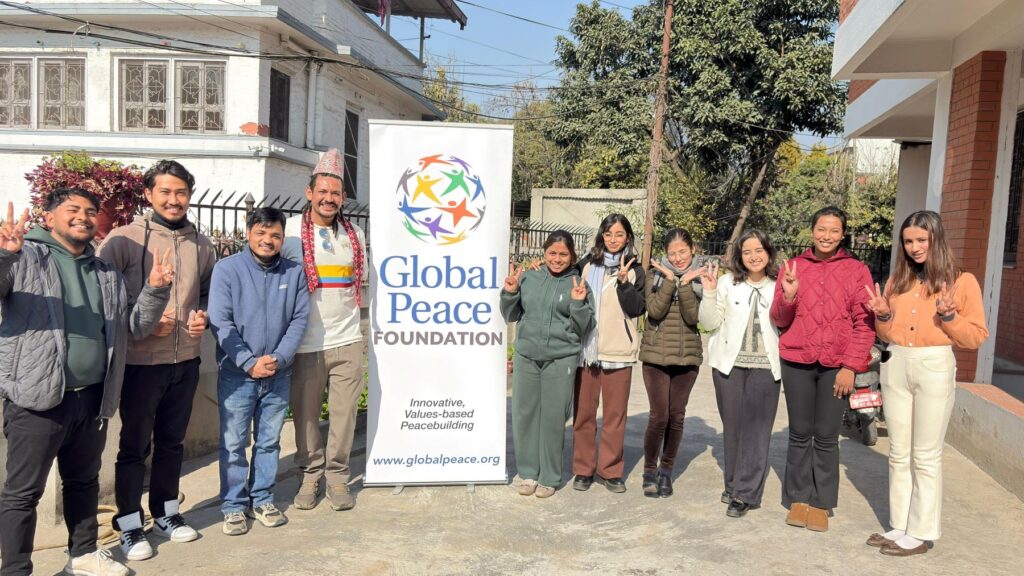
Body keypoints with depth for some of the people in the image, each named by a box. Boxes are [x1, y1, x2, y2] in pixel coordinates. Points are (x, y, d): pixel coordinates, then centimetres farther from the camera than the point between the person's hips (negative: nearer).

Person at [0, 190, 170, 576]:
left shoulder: (106, 274, 13)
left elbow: (135, 327, 14)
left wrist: (156, 290, -2)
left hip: (93, 399, 6)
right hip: (38, 399, -6)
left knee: (84, 482, 20)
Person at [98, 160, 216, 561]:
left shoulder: (201, 245, 6)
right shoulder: (123, 239, -9)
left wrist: (203, 316, -2)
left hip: (185, 360, 5)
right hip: (140, 361, -4)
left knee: (172, 441, 17)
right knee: (135, 444, 7)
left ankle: (166, 513, 33)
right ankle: (129, 524, 21)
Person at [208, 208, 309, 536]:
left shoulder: (294, 273, 3)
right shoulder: (227, 269, -6)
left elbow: (299, 320, 1)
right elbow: (220, 322, -10)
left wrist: (278, 358, -11)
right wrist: (250, 362, -15)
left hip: (278, 375, 3)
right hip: (237, 375, -2)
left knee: (269, 441, 13)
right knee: (234, 444, 5)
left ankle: (262, 500, 27)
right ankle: (233, 506, 19)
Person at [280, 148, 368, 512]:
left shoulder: (354, 234, 10)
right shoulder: (291, 230, -2)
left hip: (347, 341, 3)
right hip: (306, 344, -2)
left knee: (344, 413, 5)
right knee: (305, 414, 6)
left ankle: (337, 476, 20)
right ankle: (310, 475, 24)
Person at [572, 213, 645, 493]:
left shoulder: (634, 270, 6)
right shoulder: (587, 265, 9)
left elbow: (636, 309, -4)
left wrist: (624, 281, -14)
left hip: (618, 351, -1)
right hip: (586, 348, 1)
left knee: (615, 414, 3)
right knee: (583, 412, 5)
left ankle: (611, 470, 15)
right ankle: (584, 469, 16)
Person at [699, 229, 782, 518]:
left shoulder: (779, 286, 3)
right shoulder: (727, 283, 2)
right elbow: (710, 323, 1)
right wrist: (709, 292, -12)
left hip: (764, 366, -1)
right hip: (729, 364, 1)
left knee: (756, 428, -4)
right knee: (733, 426, 9)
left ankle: (746, 492, 1)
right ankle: (734, 483, 23)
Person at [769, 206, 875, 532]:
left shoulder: (857, 270, 2)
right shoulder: (792, 267, 6)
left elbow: (864, 323, -2)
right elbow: (779, 320, 7)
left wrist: (851, 366, -9)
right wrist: (788, 295, -13)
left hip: (836, 366, -1)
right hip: (797, 362, 1)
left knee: (826, 437, 4)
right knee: (800, 434, 9)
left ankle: (821, 503, 17)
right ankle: (798, 499, 21)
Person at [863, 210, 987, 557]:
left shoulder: (962, 281, -3)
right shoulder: (897, 280, 11)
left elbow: (976, 337, -4)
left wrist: (948, 316, -19)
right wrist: (883, 314, -3)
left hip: (935, 368, -5)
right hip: (896, 367, 5)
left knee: (926, 457, 2)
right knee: (899, 454, 11)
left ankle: (921, 533, 12)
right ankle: (900, 526, 20)